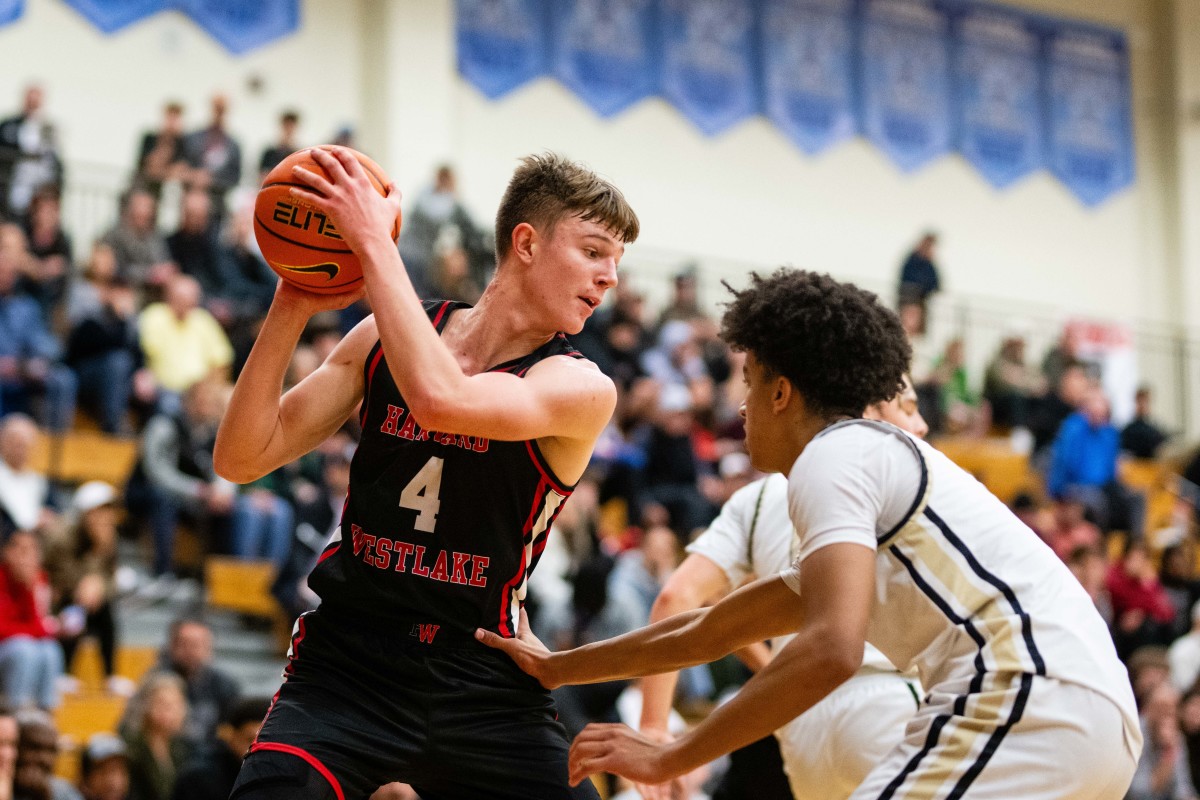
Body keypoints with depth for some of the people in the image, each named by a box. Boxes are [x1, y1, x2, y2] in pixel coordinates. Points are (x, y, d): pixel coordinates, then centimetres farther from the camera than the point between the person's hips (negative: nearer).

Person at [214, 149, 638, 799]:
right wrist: (290, 311, -12)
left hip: (481, 684, 0)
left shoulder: (581, 389, -6)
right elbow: (243, 458, 0)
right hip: (347, 664, 1)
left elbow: (440, 399, -27)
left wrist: (373, 242, -22)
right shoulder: (386, 337, 4)